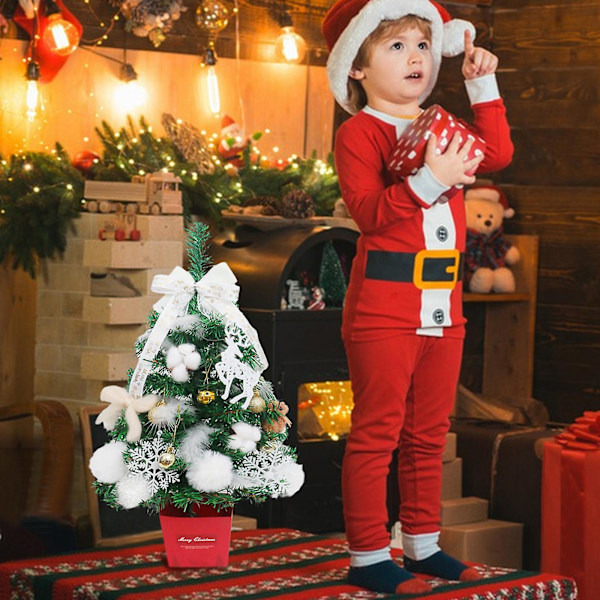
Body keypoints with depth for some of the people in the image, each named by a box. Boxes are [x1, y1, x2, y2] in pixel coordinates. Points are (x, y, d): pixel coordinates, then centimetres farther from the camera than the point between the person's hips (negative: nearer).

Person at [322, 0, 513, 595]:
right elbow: (369, 211, -18)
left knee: (428, 433, 14)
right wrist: (428, 181, -30)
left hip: (441, 308, 8)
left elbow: (496, 153, 8)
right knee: (376, 432, -3)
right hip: (383, 308, -8)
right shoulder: (358, 132, -7)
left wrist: (482, 85, 7)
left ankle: (422, 544, 24)